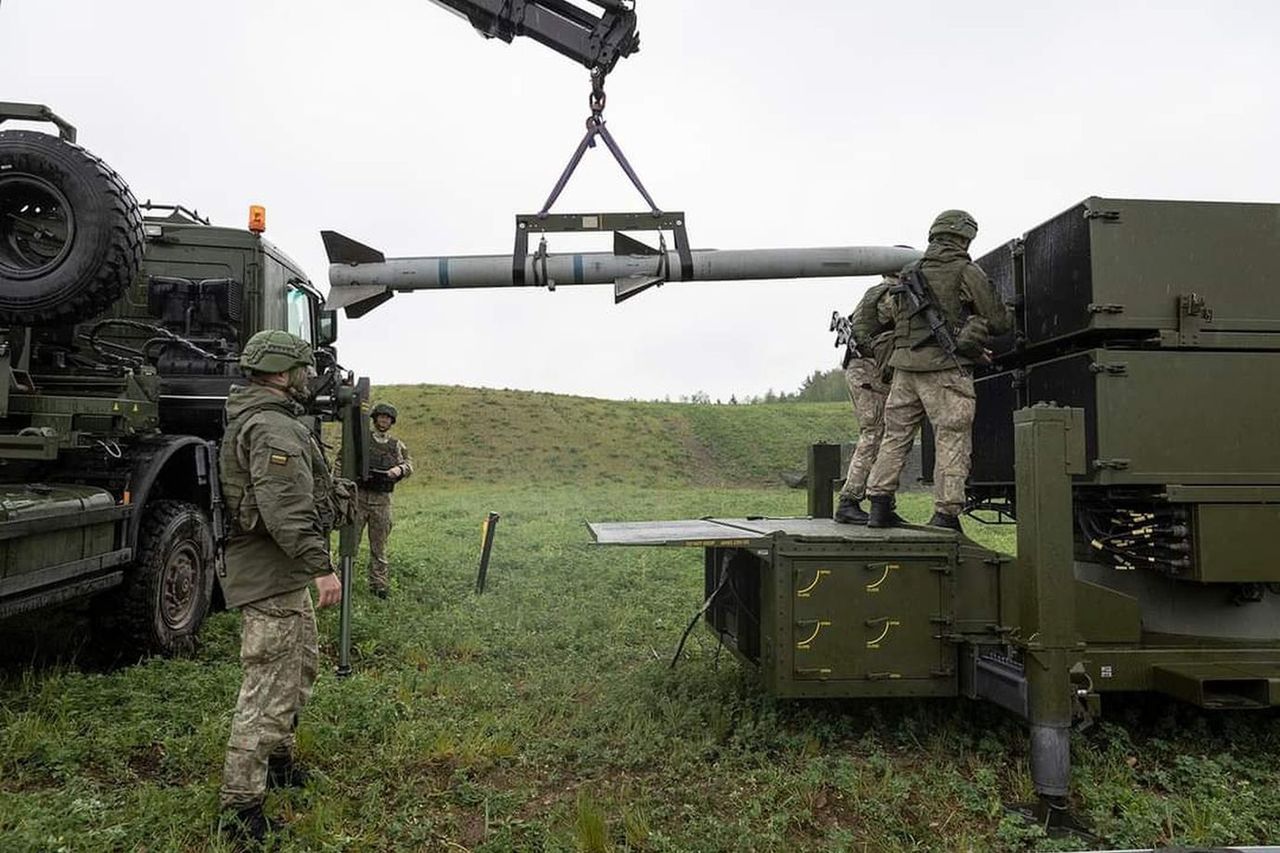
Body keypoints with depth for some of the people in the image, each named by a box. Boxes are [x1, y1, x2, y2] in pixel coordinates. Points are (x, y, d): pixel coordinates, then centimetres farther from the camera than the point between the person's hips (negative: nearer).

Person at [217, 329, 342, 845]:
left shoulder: (252, 419, 16)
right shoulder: (273, 428, -20)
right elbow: (286, 510, -28)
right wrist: (321, 567, -27)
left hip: (282, 574, 11)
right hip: (271, 576, -11)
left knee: (301, 665, 24)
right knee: (270, 687, -5)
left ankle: (277, 758, 39)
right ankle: (241, 806, 4)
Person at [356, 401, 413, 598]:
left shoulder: (397, 445, 12)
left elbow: (409, 463, 5)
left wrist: (399, 469, -17)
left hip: (382, 500, 2)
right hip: (358, 497, -2)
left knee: (379, 545, 7)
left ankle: (379, 583, 13)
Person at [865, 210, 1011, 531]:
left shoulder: (910, 274, 15)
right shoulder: (967, 272, -2)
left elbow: (885, 311, 23)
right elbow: (999, 321, 2)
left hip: (905, 365, 6)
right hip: (946, 368, -6)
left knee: (895, 435, 12)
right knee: (952, 441, -1)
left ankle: (880, 505, 13)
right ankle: (946, 514, -1)